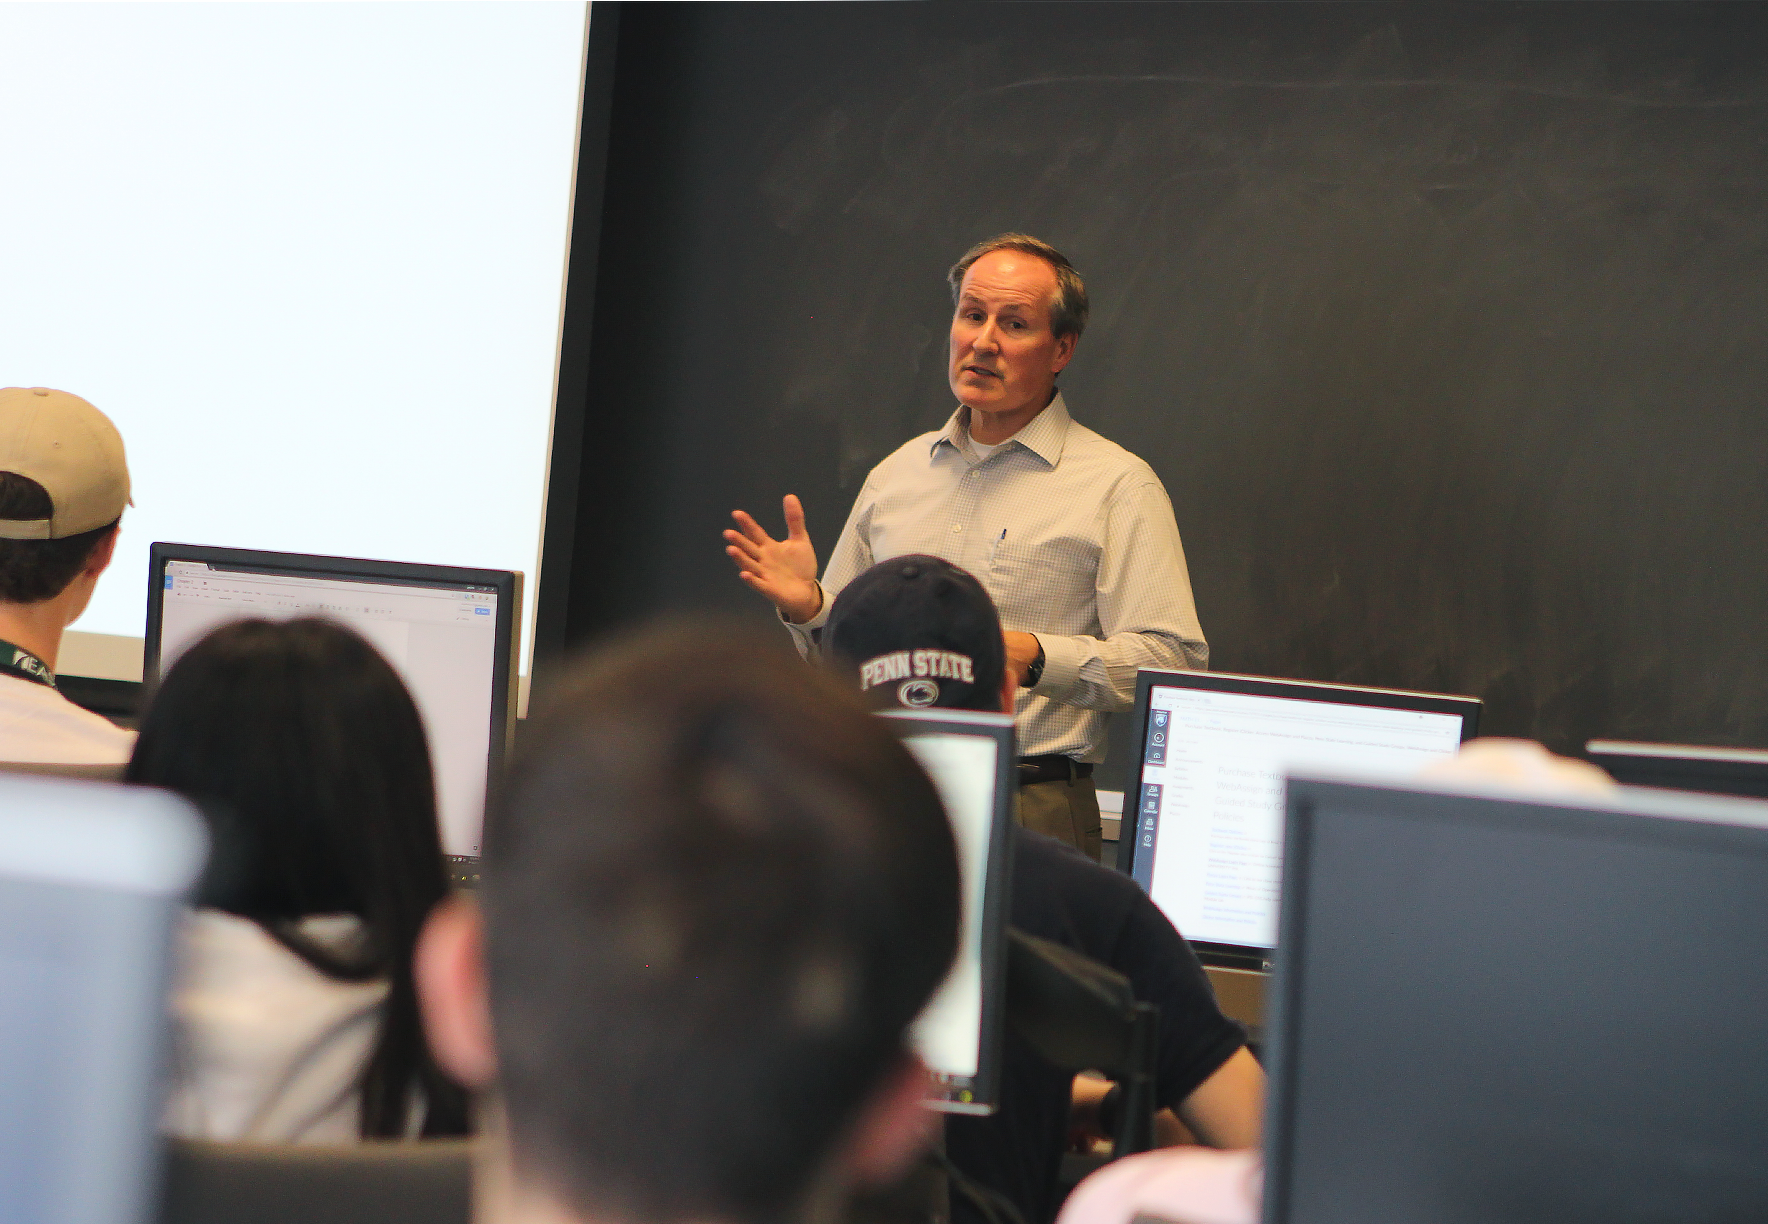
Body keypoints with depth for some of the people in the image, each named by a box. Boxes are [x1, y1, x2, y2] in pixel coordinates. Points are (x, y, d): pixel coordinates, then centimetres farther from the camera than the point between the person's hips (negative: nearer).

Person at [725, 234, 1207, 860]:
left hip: (1033, 813, -4)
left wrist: (1037, 659, -20)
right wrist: (808, 610, 4)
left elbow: (1173, 659, -7)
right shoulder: (897, 474, 19)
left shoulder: (1118, 485, 3)